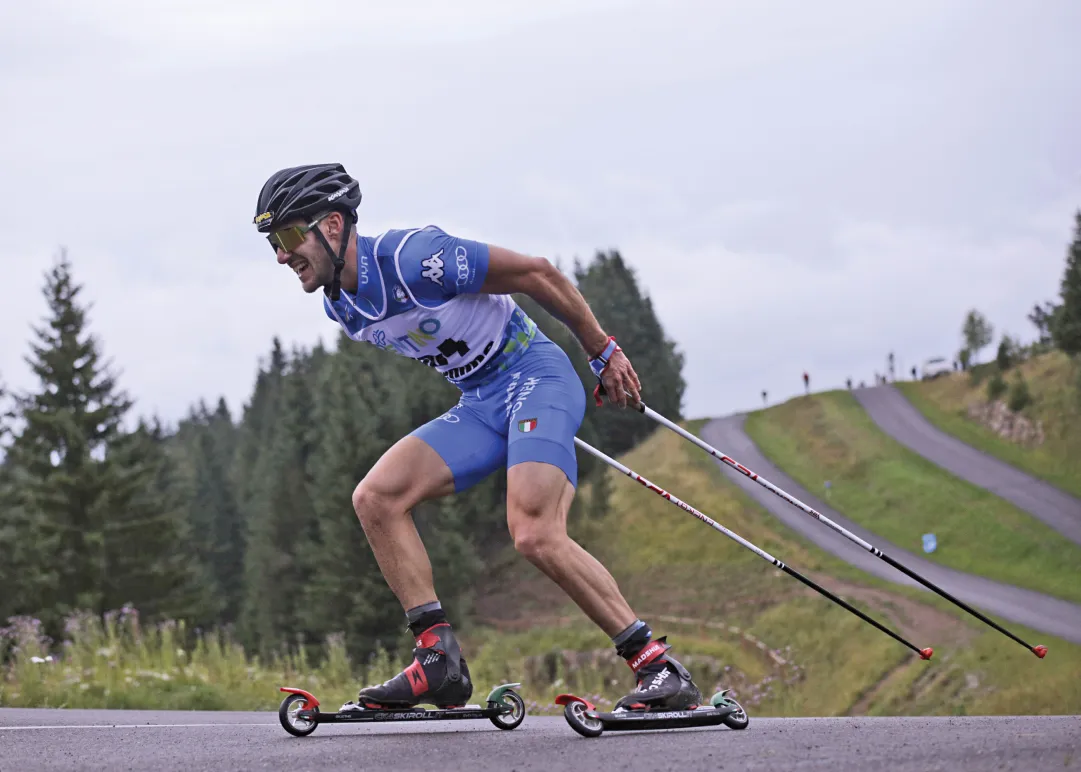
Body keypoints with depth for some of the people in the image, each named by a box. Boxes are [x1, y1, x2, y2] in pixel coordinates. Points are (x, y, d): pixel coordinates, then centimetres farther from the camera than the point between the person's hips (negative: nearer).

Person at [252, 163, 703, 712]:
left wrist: (603, 352, -6)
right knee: (375, 498, -9)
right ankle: (439, 660, -9)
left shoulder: (412, 257, -21)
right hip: (479, 406, 8)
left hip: (537, 377, -8)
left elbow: (535, 273, -14)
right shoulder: (341, 307, 5)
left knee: (535, 535, -26)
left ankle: (659, 669, -18)